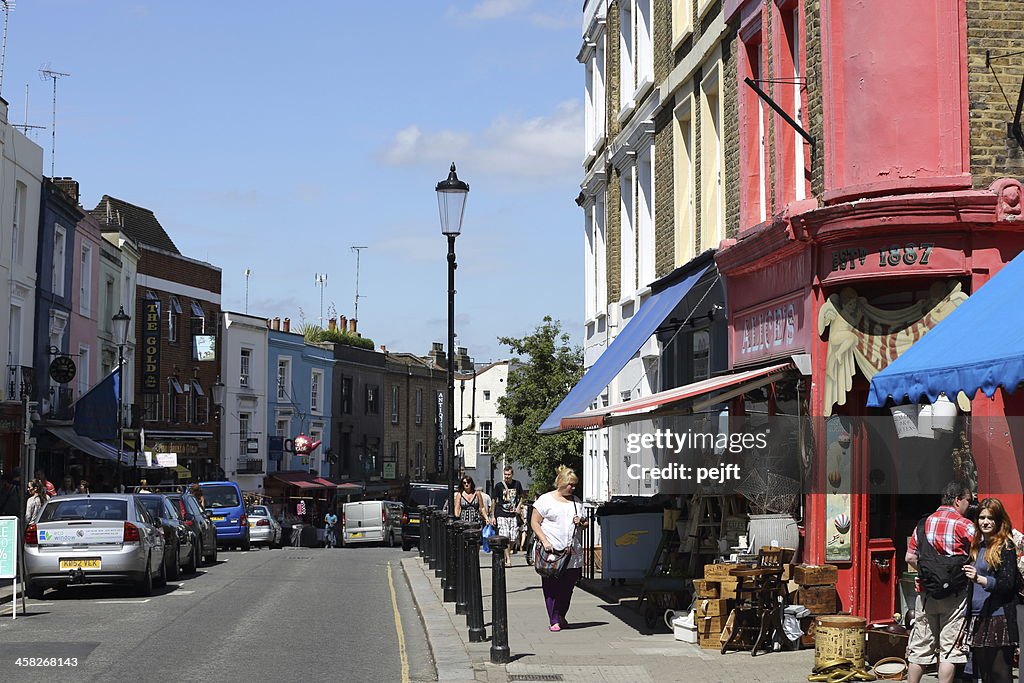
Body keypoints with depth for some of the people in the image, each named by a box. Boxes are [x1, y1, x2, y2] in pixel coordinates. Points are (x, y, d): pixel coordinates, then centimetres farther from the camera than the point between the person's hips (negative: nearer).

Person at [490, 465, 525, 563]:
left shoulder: (517, 484, 5)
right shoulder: (499, 485, -2)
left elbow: (521, 497, 21)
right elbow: (494, 501, 4)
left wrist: (519, 506, 1)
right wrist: (492, 516, 2)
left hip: (513, 515, 3)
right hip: (501, 515, -3)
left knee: (513, 538, 2)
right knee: (505, 538, -13)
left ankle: (507, 553, 26)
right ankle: (507, 559, -9)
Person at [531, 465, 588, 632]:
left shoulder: (577, 502, 16)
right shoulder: (546, 500, 1)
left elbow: (585, 524, 23)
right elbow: (534, 523, -1)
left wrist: (581, 523, -1)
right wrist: (544, 540, -13)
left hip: (573, 553, 4)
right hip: (551, 551, -4)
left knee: (568, 587, 5)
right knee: (551, 587, -5)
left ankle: (561, 616, 21)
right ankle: (554, 621, -1)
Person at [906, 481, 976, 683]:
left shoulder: (924, 523, 8)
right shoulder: (965, 526, -6)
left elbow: (910, 557, 10)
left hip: (926, 593, 4)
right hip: (955, 594, -4)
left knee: (920, 647, 10)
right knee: (949, 648, 1)